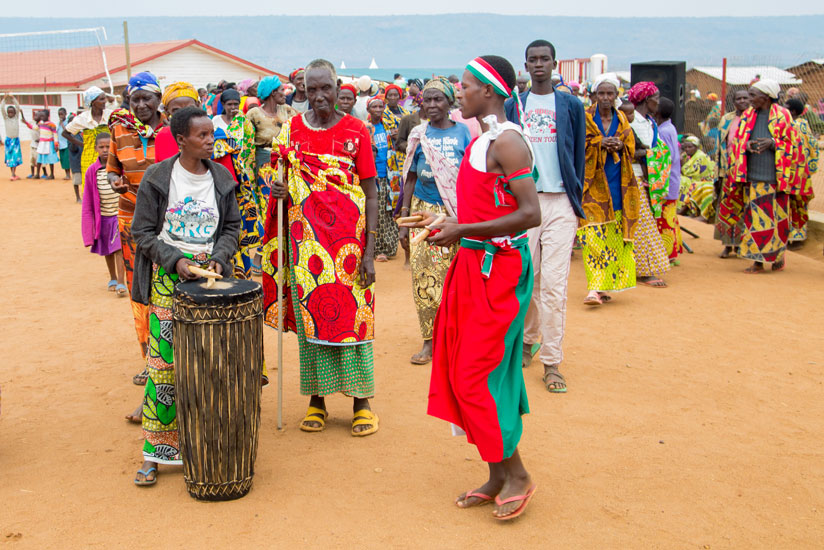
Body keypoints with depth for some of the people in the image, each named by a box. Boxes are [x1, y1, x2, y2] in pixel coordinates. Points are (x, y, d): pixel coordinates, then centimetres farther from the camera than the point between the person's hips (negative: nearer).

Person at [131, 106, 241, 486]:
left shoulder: (221, 178, 7)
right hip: (168, 275, -2)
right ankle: (156, 450, 6)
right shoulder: (158, 177, -2)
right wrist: (175, 261, -14)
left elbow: (232, 226, 12)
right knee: (164, 361, -4)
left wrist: (219, 258, -6)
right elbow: (143, 231, -1)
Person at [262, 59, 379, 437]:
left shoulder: (355, 131, -2)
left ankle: (361, 400, 12)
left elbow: (370, 195, -3)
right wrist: (278, 189, -10)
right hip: (306, 240, 3)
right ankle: (316, 399, 17)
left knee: (352, 314, 0)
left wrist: (369, 251, -9)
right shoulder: (291, 131, 6)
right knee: (309, 314, 5)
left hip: (348, 240, -2)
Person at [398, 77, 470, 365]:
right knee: (424, 277, 0)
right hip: (424, 212, 1)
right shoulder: (418, 135, 5)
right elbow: (411, 179, 8)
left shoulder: (463, 132, 2)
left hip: (457, 212, -1)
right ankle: (430, 341, 10)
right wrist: (404, 221, 4)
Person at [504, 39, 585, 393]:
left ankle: (551, 363, -2)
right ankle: (528, 340, 30)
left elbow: (578, 155, 9)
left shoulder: (571, 105, 8)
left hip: (560, 202, -1)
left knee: (554, 282, -7)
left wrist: (576, 201, 3)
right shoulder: (512, 106, 10)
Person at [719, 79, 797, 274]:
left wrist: (773, 143, -18)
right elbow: (737, 142, 11)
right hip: (753, 175, 3)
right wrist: (746, 145, -12)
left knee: (775, 217, 3)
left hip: (774, 176, -3)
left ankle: (778, 255, 22)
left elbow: (792, 144, -1)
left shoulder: (782, 116, -3)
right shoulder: (747, 115, 8)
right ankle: (757, 261, 7)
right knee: (755, 218, 2)